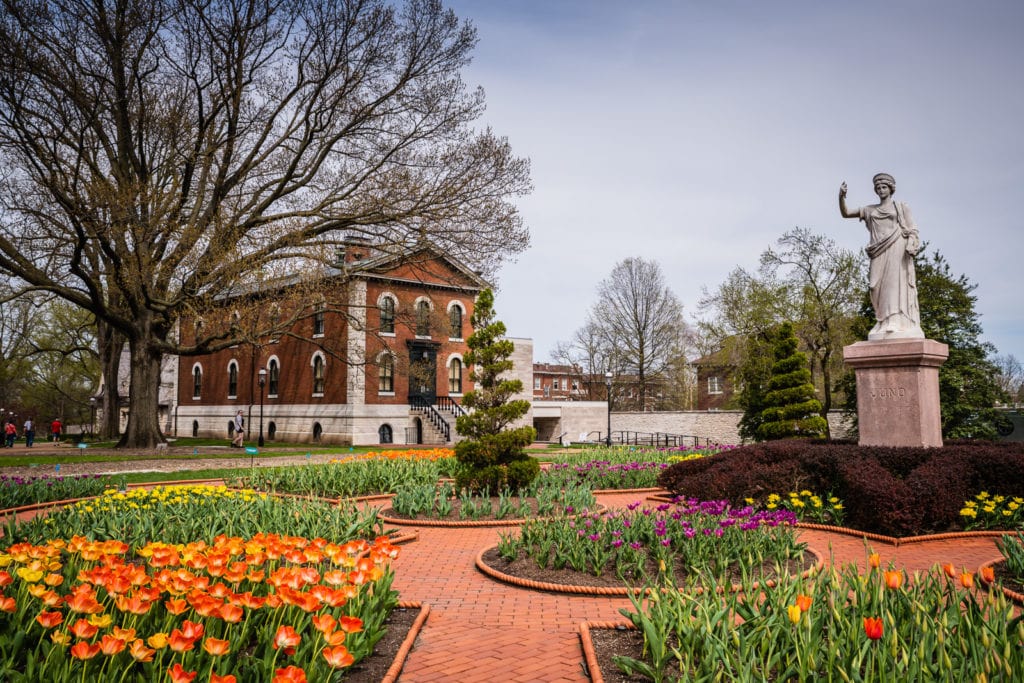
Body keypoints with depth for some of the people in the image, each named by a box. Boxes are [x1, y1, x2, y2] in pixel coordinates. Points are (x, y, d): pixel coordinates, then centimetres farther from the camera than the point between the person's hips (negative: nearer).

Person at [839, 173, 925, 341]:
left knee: (896, 282, -15)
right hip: (880, 252, 4)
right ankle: (885, 324, -6)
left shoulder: (901, 207, 13)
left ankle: (900, 325, -22)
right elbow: (845, 213, 18)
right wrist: (841, 197, 0)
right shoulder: (870, 209, 22)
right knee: (880, 287, -6)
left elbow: (912, 229, 5)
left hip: (896, 249, -4)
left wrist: (911, 247, -14)